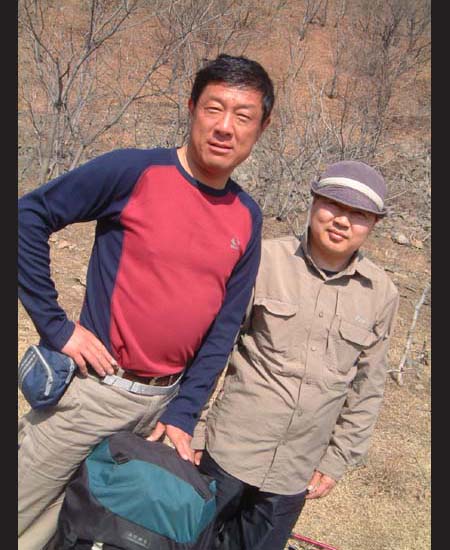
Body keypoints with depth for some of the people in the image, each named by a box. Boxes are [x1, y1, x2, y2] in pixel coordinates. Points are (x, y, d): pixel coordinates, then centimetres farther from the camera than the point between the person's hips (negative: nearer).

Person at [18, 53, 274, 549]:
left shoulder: (247, 218, 1)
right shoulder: (135, 171, -14)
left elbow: (225, 325, 5)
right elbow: (28, 216, -11)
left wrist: (184, 412, 1)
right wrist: (55, 324, -15)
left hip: (163, 401, 5)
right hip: (94, 387, -4)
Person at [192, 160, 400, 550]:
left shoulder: (381, 295, -2)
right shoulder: (265, 259, -11)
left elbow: (367, 388, 6)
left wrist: (338, 460, 8)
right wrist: (193, 429, -2)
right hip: (229, 450, -2)